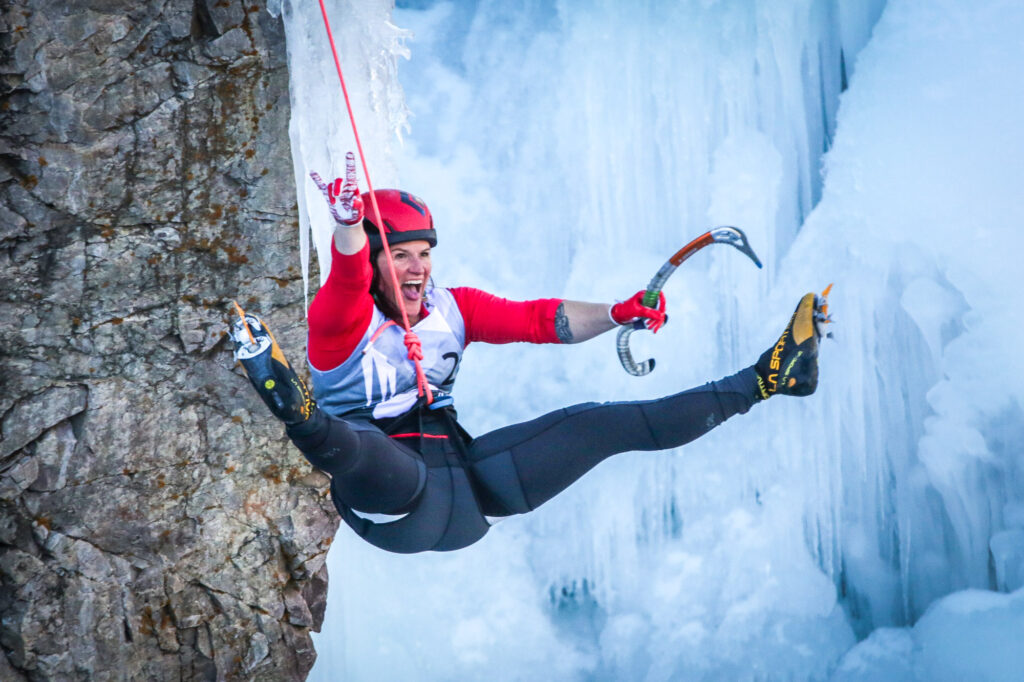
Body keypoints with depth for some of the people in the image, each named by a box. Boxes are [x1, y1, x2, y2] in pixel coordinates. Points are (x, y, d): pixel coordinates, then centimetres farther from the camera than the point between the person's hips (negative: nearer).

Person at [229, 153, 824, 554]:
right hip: (394, 495, -4)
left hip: (467, 481, 4)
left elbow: (538, 319, 7)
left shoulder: (452, 308, 12)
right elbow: (349, 276, -27)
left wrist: (615, 315, -9)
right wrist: (348, 224, -49)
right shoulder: (339, 320, -5)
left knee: (600, 423, 1)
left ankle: (766, 379, 8)